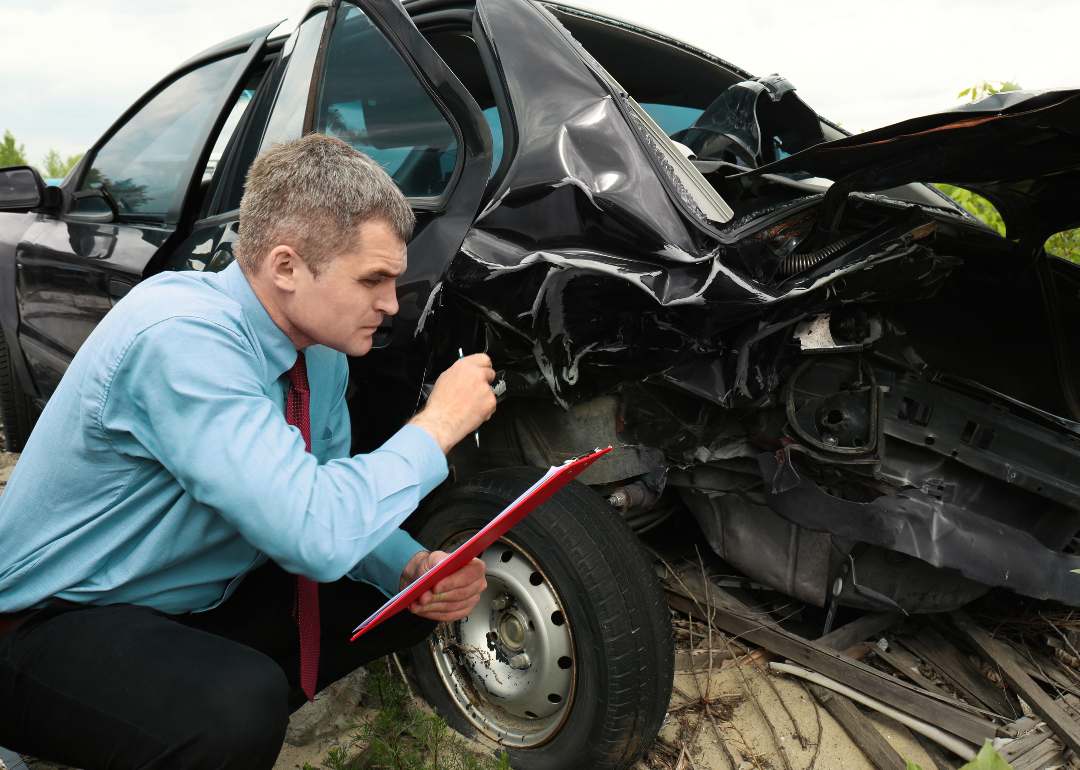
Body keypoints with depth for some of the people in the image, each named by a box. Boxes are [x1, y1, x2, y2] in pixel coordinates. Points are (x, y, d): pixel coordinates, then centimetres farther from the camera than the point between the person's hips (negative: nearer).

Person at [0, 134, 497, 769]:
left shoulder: (323, 347, -3)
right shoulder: (179, 337, -29)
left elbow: (332, 501, 6)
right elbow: (314, 532, -37)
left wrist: (414, 568, -13)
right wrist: (435, 429, -24)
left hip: (198, 602, 8)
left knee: (415, 594, 0)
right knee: (243, 703, -35)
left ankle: (231, 716, 10)